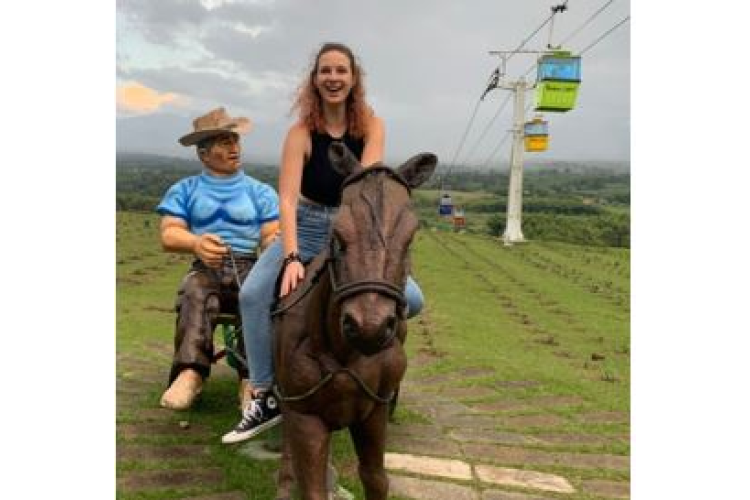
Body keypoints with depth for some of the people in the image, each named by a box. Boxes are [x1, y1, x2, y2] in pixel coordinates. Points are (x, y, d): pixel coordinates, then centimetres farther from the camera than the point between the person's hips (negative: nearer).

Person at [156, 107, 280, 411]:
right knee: (195, 292, -36)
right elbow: (169, 235, 4)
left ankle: (252, 377, -43)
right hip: (205, 268, 0)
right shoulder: (184, 190, 18)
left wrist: (277, 241, -17)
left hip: (249, 268, 0)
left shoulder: (261, 192, 19)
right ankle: (191, 371, -49)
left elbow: (270, 237, 10)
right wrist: (196, 243, -20)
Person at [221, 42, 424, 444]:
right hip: (307, 229, -1)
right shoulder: (302, 132, -11)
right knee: (252, 294, -24)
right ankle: (265, 397, -13)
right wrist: (291, 256, -37)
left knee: (412, 301, -17)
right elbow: (287, 198, -22)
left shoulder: (371, 125, -6)